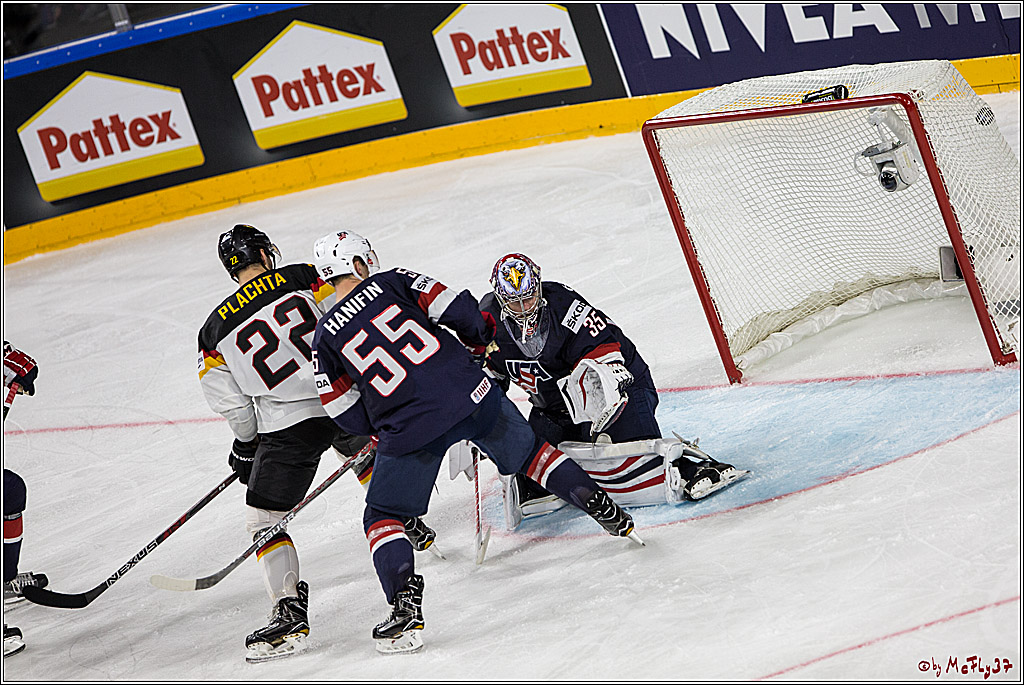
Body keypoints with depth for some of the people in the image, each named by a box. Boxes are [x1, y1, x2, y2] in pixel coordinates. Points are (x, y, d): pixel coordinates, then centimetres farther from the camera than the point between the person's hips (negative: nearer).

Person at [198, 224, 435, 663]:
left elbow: (232, 402, 7)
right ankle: (411, 528, 50)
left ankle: (290, 613, -12)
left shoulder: (215, 331, 3)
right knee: (367, 453, 37)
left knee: (263, 520, 3)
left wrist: (246, 446, 24)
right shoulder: (305, 279, 1)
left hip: (288, 428, -3)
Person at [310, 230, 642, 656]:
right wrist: (479, 340, 19)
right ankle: (606, 512, 26)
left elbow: (349, 416, 7)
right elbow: (455, 307, -2)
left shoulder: (325, 337, 6)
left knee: (382, 516, 12)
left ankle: (405, 605, -6)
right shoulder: (391, 282, 6)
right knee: (528, 452, 27)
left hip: (409, 428, -2)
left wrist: (379, 428, 26)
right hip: (470, 395, 2)